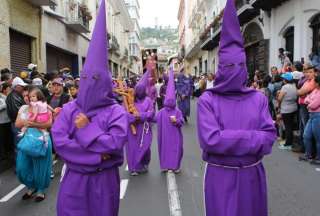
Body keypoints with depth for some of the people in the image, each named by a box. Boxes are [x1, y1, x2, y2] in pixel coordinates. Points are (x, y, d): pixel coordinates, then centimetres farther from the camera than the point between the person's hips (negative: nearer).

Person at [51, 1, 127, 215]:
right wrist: (97, 156, -17)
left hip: (104, 179, -2)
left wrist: (87, 130, -17)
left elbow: (116, 144, -20)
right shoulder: (69, 109, -3)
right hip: (74, 177, 2)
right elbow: (59, 141, -12)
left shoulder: (116, 111, -11)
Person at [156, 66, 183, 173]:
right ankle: (165, 165, 21)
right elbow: (158, 122, -4)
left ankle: (175, 166, 18)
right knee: (165, 148, 8)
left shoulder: (177, 111, -4)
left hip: (175, 135, 0)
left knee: (176, 148, 6)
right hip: (165, 135, 0)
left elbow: (181, 122, -6)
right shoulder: (161, 112, -4)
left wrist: (176, 121, -22)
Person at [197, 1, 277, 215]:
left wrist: (228, 140, -19)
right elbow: (210, 140, -20)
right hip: (221, 176, -3)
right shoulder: (207, 100, -11)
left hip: (253, 174, 4)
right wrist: (253, 138, -17)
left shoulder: (259, 98, -1)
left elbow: (269, 136, -6)